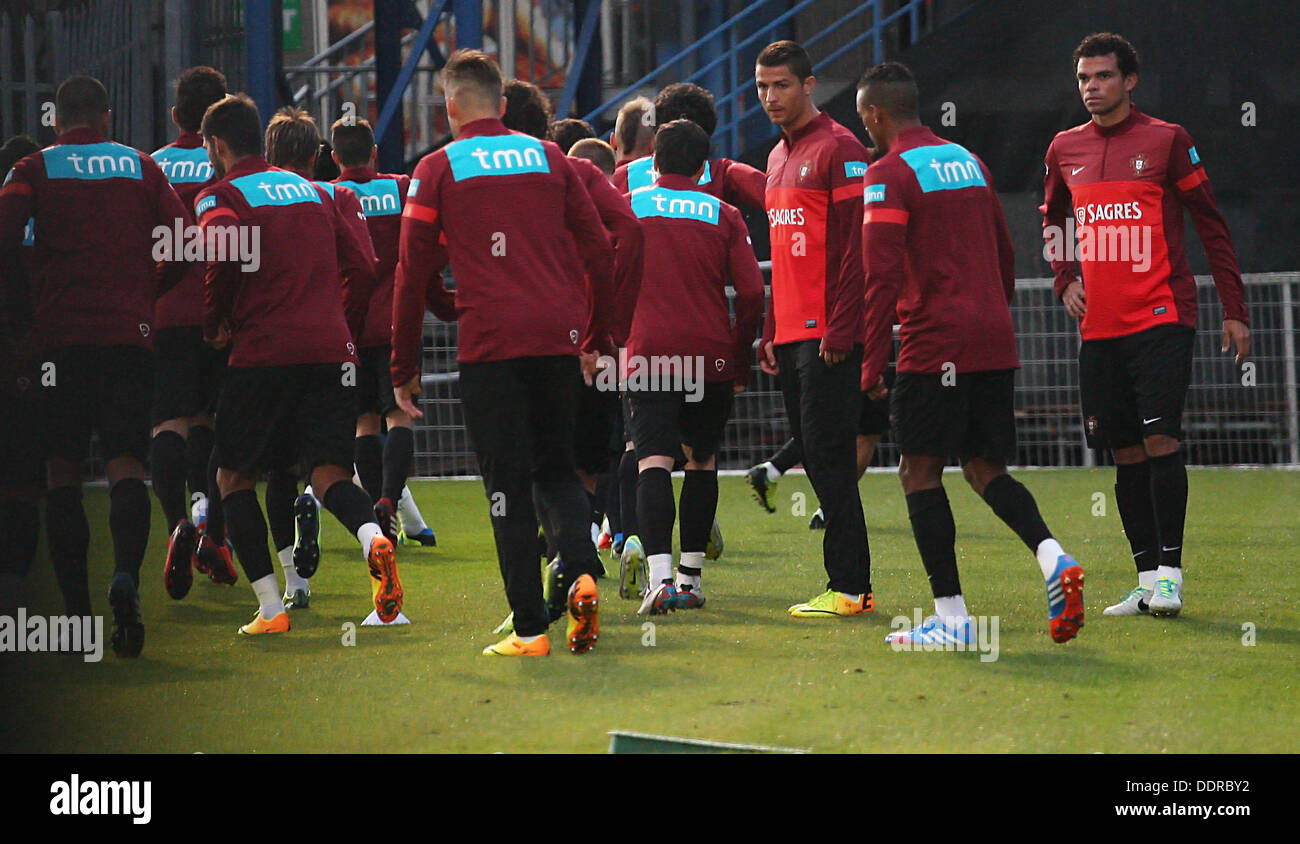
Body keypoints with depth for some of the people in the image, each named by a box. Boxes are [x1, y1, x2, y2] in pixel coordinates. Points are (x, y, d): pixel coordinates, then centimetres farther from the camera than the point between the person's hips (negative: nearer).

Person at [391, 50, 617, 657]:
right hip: (559, 338, 3)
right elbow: (600, 252, 11)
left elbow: (414, 274, 2)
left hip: (488, 344, -3)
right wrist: (596, 339, 21)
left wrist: (404, 368, 9)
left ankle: (530, 628, 0)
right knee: (556, 470, 16)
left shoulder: (438, 169, 2)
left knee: (507, 485, 3)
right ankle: (582, 573, -9)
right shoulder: (547, 158, 11)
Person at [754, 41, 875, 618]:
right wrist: (772, 331, 19)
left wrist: (839, 329, -19)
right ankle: (849, 583, 12)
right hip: (792, 333, 9)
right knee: (815, 457, 8)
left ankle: (848, 587, -8)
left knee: (828, 455, -10)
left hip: (828, 336, -9)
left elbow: (856, 245, -14)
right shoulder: (779, 157, 20)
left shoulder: (839, 150, -8)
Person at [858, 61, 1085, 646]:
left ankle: (951, 616, -3)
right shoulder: (968, 162, 17)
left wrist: (873, 360, -13)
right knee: (985, 469, 13)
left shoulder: (888, 175, -7)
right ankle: (1053, 560, -11)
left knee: (920, 473, 1)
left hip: (935, 349, -7)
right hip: (995, 345, 7)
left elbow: (882, 274, -16)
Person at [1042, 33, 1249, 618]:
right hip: (1099, 326, 5)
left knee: (1160, 438, -14)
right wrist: (1065, 279, 11)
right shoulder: (1065, 149, 10)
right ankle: (1148, 578, 10)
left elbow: (1211, 225, 0)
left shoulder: (1166, 141, -3)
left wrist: (1234, 310, -4)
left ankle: (1170, 573, -10)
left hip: (1161, 318, -5)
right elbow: (1052, 218, 27)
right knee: (1125, 451, 5)